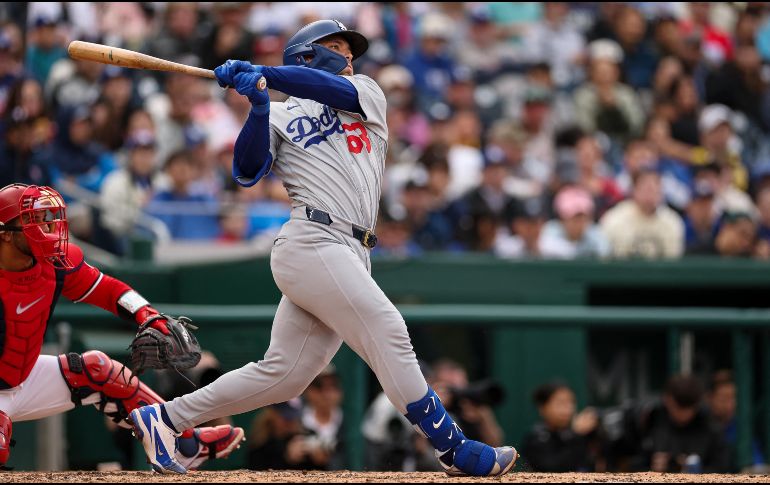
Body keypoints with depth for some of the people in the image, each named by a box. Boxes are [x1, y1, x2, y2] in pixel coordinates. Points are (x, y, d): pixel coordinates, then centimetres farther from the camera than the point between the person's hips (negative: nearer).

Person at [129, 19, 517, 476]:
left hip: (350, 255, 6)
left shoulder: (367, 93, 23)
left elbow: (336, 90, 0)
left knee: (283, 374, 4)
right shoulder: (280, 116, 12)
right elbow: (247, 172, -4)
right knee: (388, 333, -15)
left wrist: (262, 73, -9)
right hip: (312, 244, -6)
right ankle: (456, 451, -15)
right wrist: (259, 105, -14)